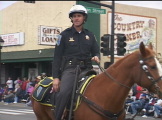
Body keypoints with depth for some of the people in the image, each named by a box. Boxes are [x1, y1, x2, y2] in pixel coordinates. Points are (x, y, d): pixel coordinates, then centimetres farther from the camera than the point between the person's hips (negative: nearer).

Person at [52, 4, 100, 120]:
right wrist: (56, 77, -5)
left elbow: (96, 51, 23)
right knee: (63, 93, -30)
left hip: (86, 69, 4)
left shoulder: (90, 35, 15)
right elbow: (57, 57, 3)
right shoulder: (65, 35, 5)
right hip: (70, 69, -4)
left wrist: (96, 57, -5)